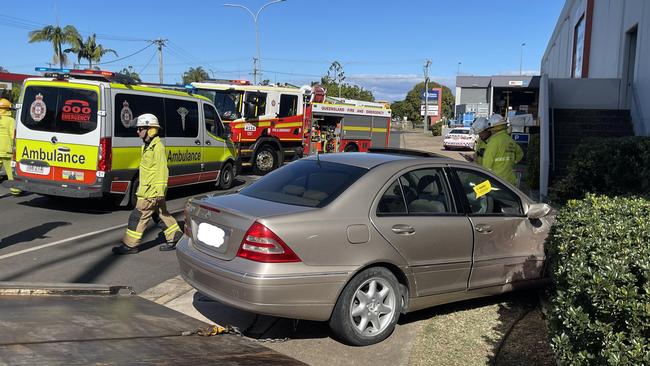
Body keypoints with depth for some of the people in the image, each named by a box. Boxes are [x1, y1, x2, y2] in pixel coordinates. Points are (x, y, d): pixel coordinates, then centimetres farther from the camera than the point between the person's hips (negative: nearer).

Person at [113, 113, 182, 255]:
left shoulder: (157, 147, -17)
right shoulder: (147, 146, 15)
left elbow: (162, 170, -22)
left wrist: (160, 191, -24)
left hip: (152, 191, -10)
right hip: (148, 189, 10)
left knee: (138, 216, -5)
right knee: (163, 214, 16)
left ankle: (130, 245, 3)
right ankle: (175, 237, 24)